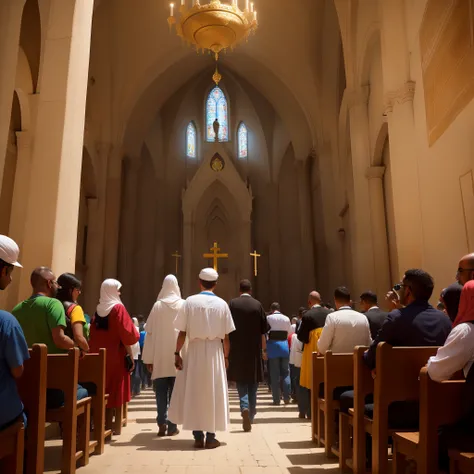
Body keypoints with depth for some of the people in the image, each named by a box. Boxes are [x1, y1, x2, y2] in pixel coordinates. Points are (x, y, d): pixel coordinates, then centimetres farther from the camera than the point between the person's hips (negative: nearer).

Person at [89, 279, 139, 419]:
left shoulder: (98, 309, 8)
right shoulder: (118, 308, -10)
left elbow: (92, 335, 13)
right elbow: (127, 334, -13)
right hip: (115, 357, -6)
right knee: (114, 394, 1)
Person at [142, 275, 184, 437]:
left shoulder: (157, 306, -1)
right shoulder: (183, 305, -1)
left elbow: (150, 332, -1)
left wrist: (149, 358, 4)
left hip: (160, 357, 0)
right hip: (178, 356, 0)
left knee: (161, 392, 8)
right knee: (175, 392, 7)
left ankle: (162, 423, 2)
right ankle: (172, 425, 9)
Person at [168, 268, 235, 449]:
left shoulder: (190, 301, -4)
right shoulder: (222, 304, -2)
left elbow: (182, 333, -5)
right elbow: (226, 336, -1)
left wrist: (177, 353, 3)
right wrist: (226, 356, 10)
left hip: (194, 351, 0)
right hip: (214, 352, 0)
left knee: (194, 393, 10)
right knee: (214, 394, 9)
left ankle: (198, 436, 13)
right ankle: (211, 437, 12)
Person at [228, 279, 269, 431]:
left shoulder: (232, 304, -4)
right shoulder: (257, 305, -3)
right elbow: (263, 330, 0)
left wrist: (227, 349, 8)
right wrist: (263, 349, 11)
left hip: (237, 350, -1)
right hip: (254, 350, 1)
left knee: (241, 381, 6)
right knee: (253, 383, 13)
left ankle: (244, 407, -17)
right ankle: (251, 416, 19)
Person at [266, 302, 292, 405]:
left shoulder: (268, 318, -5)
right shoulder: (286, 318, 3)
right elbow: (289, 333, 6)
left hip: (273, 345, -2)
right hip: (284, 345, 2)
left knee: (274, 373, 2)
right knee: (285, 372, 9)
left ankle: (277, 399, 5)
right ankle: (286, 397, 8)